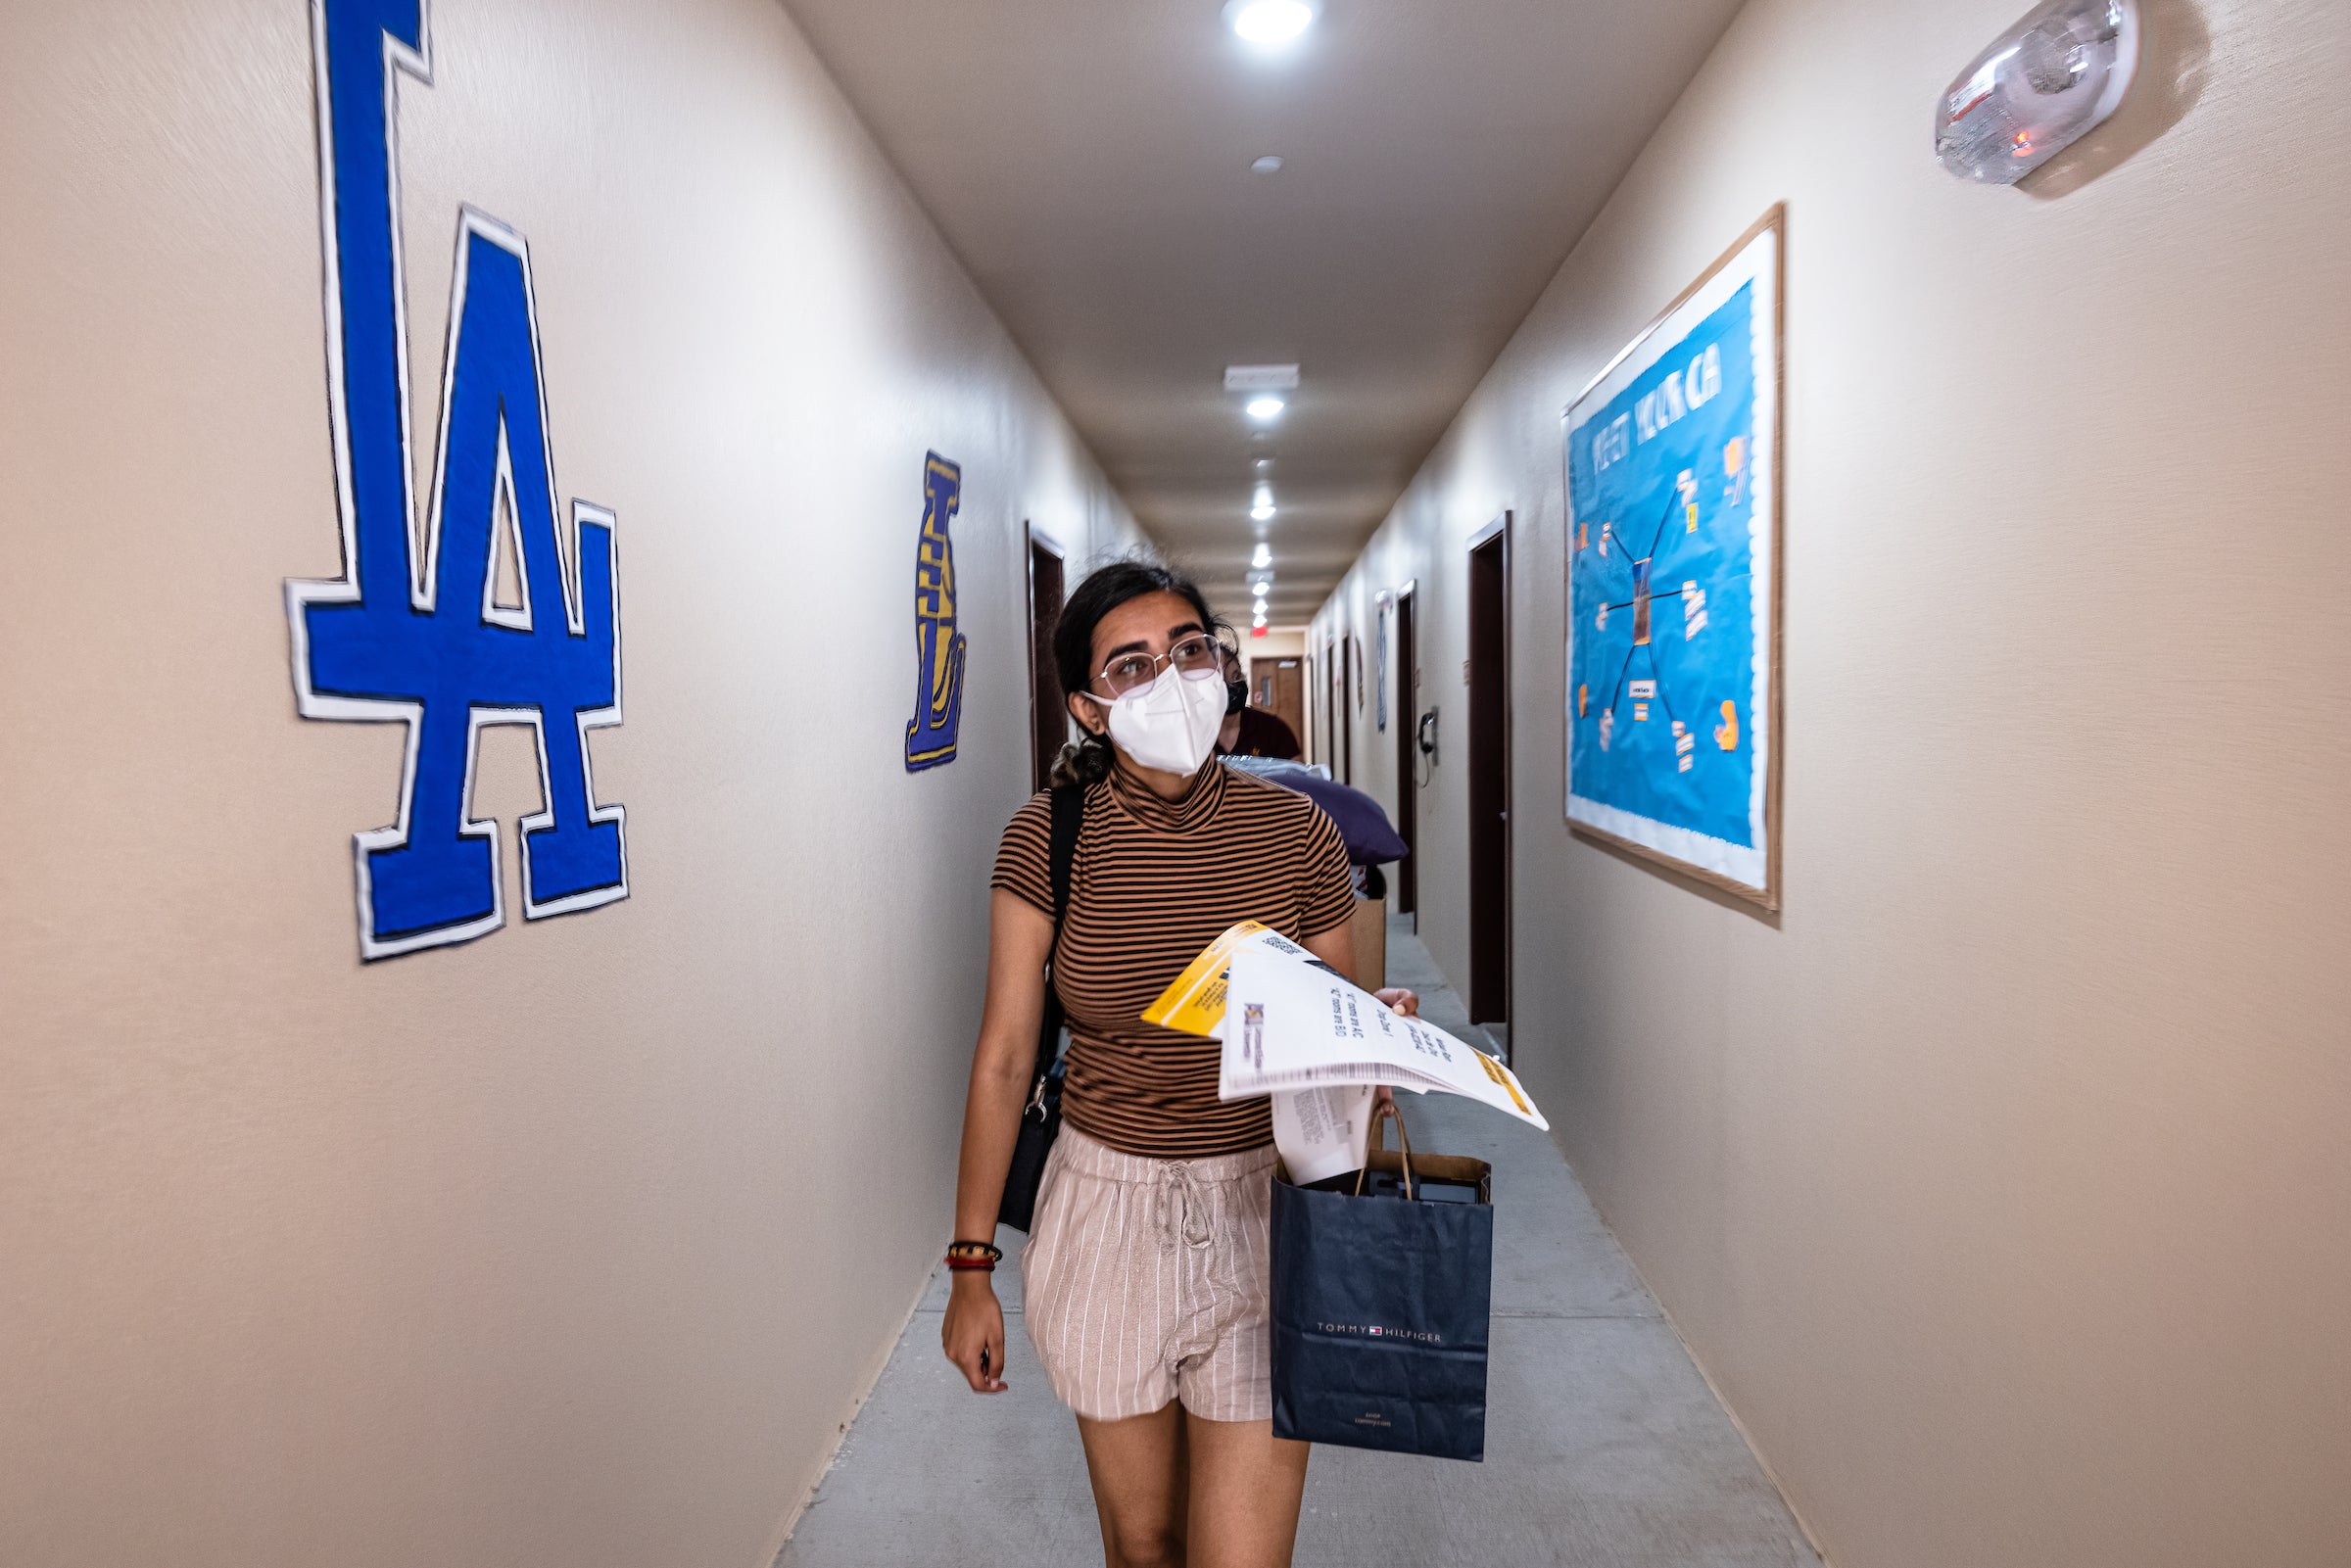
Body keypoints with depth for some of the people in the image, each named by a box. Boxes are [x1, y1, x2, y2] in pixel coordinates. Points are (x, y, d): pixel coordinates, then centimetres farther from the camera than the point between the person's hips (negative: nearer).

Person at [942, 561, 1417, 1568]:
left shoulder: (1296, 833, -7)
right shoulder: (1047, 840, -8)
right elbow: (1003, 1058, -4)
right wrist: (971, 1266, -2)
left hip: (1266, 1212, 0)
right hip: (1107, 1210, 1)